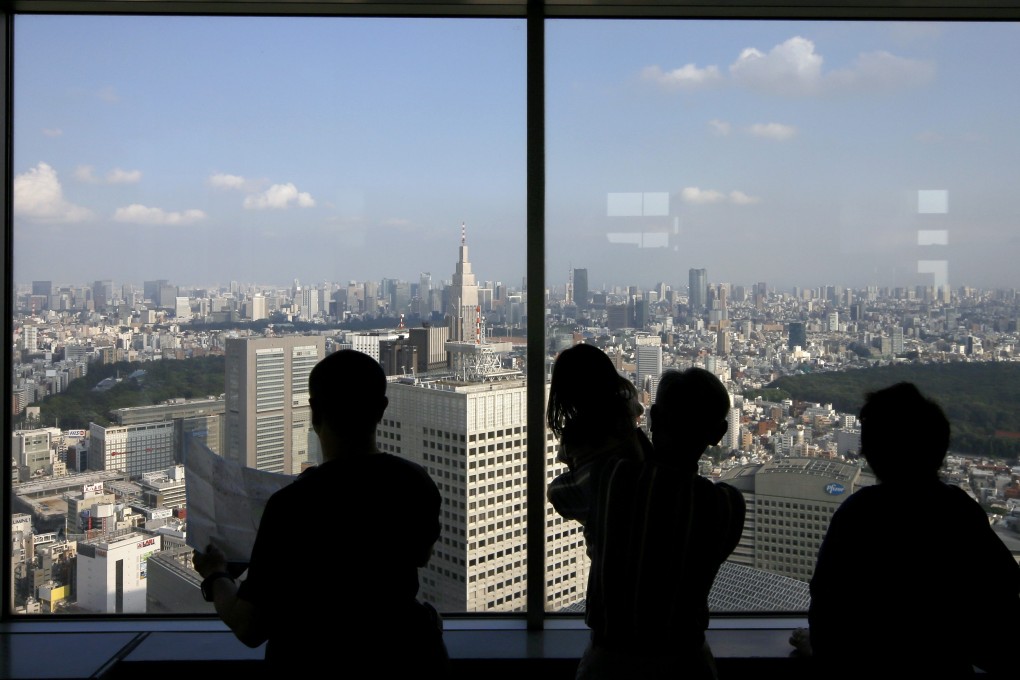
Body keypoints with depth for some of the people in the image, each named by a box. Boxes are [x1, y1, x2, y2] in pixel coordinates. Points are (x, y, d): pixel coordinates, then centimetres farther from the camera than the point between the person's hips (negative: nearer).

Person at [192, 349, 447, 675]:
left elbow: (250, 628, -17)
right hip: (405, 657, 3)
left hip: (317, 662, -3)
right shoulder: (417, 483, -12)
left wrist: (214, 577, 1)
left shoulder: (294, 502, -25)